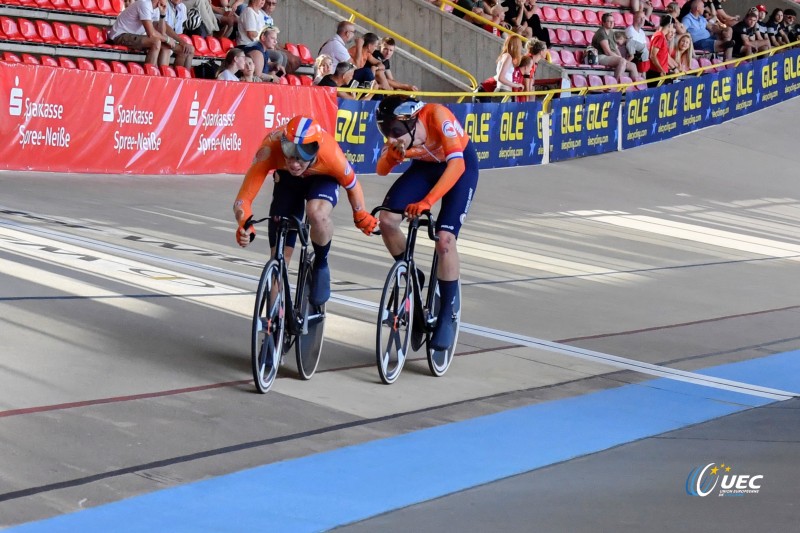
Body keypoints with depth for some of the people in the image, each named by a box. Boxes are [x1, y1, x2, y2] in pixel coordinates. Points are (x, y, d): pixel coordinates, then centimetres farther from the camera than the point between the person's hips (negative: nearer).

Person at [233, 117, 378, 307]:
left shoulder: (329, 152, -39)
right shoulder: (270, 147, -39)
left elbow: (351, 185, -18)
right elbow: (243, 199, -38)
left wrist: (361, 217, -1)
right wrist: (244, 226, -58)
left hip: (323, 179, -2)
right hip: (287, 181, 2)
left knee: (317, 213, -36)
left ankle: (321, 265, -6)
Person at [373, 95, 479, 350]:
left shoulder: (437, 115, -37)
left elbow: (456, 164, -43)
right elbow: (382, 169, -18)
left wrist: (426, 201, -51)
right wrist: (392, 155, -40)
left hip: (461, 166, -5)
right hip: (425, 166, 5)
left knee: (445, 238, -20)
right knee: (387, 219, -16)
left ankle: (449, 314, -5)